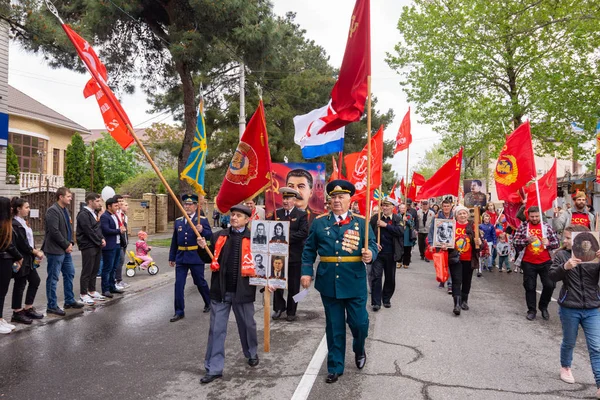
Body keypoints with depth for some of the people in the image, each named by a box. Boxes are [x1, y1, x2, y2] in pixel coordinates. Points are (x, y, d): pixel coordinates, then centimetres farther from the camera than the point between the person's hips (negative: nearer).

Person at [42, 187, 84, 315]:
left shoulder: (65, 210, 13)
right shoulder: (53, 210, -16)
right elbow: (54, 231, -22)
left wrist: (70, 243, 4)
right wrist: (66, 245, -15)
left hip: (65, 249, 10)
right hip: (55, 250, -10)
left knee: (69, 274, 17)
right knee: (53, 278, 0)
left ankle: (70, 301, 29)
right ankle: (52, 306, 10)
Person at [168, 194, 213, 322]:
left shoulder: (202, 220, -4)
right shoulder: (178, 221, 10)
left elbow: (210, 235, -11)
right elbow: (174, 241, 13)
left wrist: (202, 231, -31)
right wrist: (172, 257, 14)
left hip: (196, 257, -4)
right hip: (181, 257, 4)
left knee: (200, 282, 9)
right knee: (179, 284, 1)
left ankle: (208, 303, 34)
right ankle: (179, 311, 9)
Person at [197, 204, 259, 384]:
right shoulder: (219, 236, 5)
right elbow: (210, 259, 10)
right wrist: (203, 248, -8)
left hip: (243, 290, -2)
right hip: (220, 290, 2)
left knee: (247, 325, 17)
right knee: (216, 329, 5)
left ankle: (252, 353, 43)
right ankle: (214, 368, 15)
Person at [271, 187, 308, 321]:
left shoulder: (302, 214, -5)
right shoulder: (277, 213, 7)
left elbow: (303, 233, -16)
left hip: (294, 255, -3)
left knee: (293, 285, 7)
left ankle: (291, 311, 20)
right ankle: (278, 307, 26)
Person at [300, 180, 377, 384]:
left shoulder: (361, 222, 0)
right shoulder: (319, 222, 3)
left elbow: (372, 245, 0)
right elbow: (309, 249, 6)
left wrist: (370, 254, -22)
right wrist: (306, 271, -3)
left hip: (354, 282, -1)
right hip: (328, 282, 1)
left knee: (359, 322, 6)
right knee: (334, 327, 11)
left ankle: (359, 350, 40)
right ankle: (335, 367, 26)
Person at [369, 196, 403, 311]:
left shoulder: (398, 219, 1)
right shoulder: (375, 218, 1)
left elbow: (400, 231, -16)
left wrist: (386, 225, -18)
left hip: (391, 254, 1)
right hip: (378, 252, -1)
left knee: (390, 278, 11)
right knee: (376, 276, -4)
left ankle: (386, 299, 28)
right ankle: (376, 302, 2)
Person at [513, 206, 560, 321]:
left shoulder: (546, 226, 2)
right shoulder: (523, 227, -2)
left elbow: (556, 242, 2)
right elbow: (515, 243, -7)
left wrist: (548, 243, -18)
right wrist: (527, 240, -22)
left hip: (545, 262, 1)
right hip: (528, 263, -1)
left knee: (549, 285, -2)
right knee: (530, 287, 5)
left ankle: (543, 307, 22)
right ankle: (531, 310, 19)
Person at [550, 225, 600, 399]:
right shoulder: (561, 255, -4)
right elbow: (552, 276, -11)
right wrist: (564, 267, -30)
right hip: (569, 309, 0)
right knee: (569, 342, 17)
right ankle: (565, 367, 42)